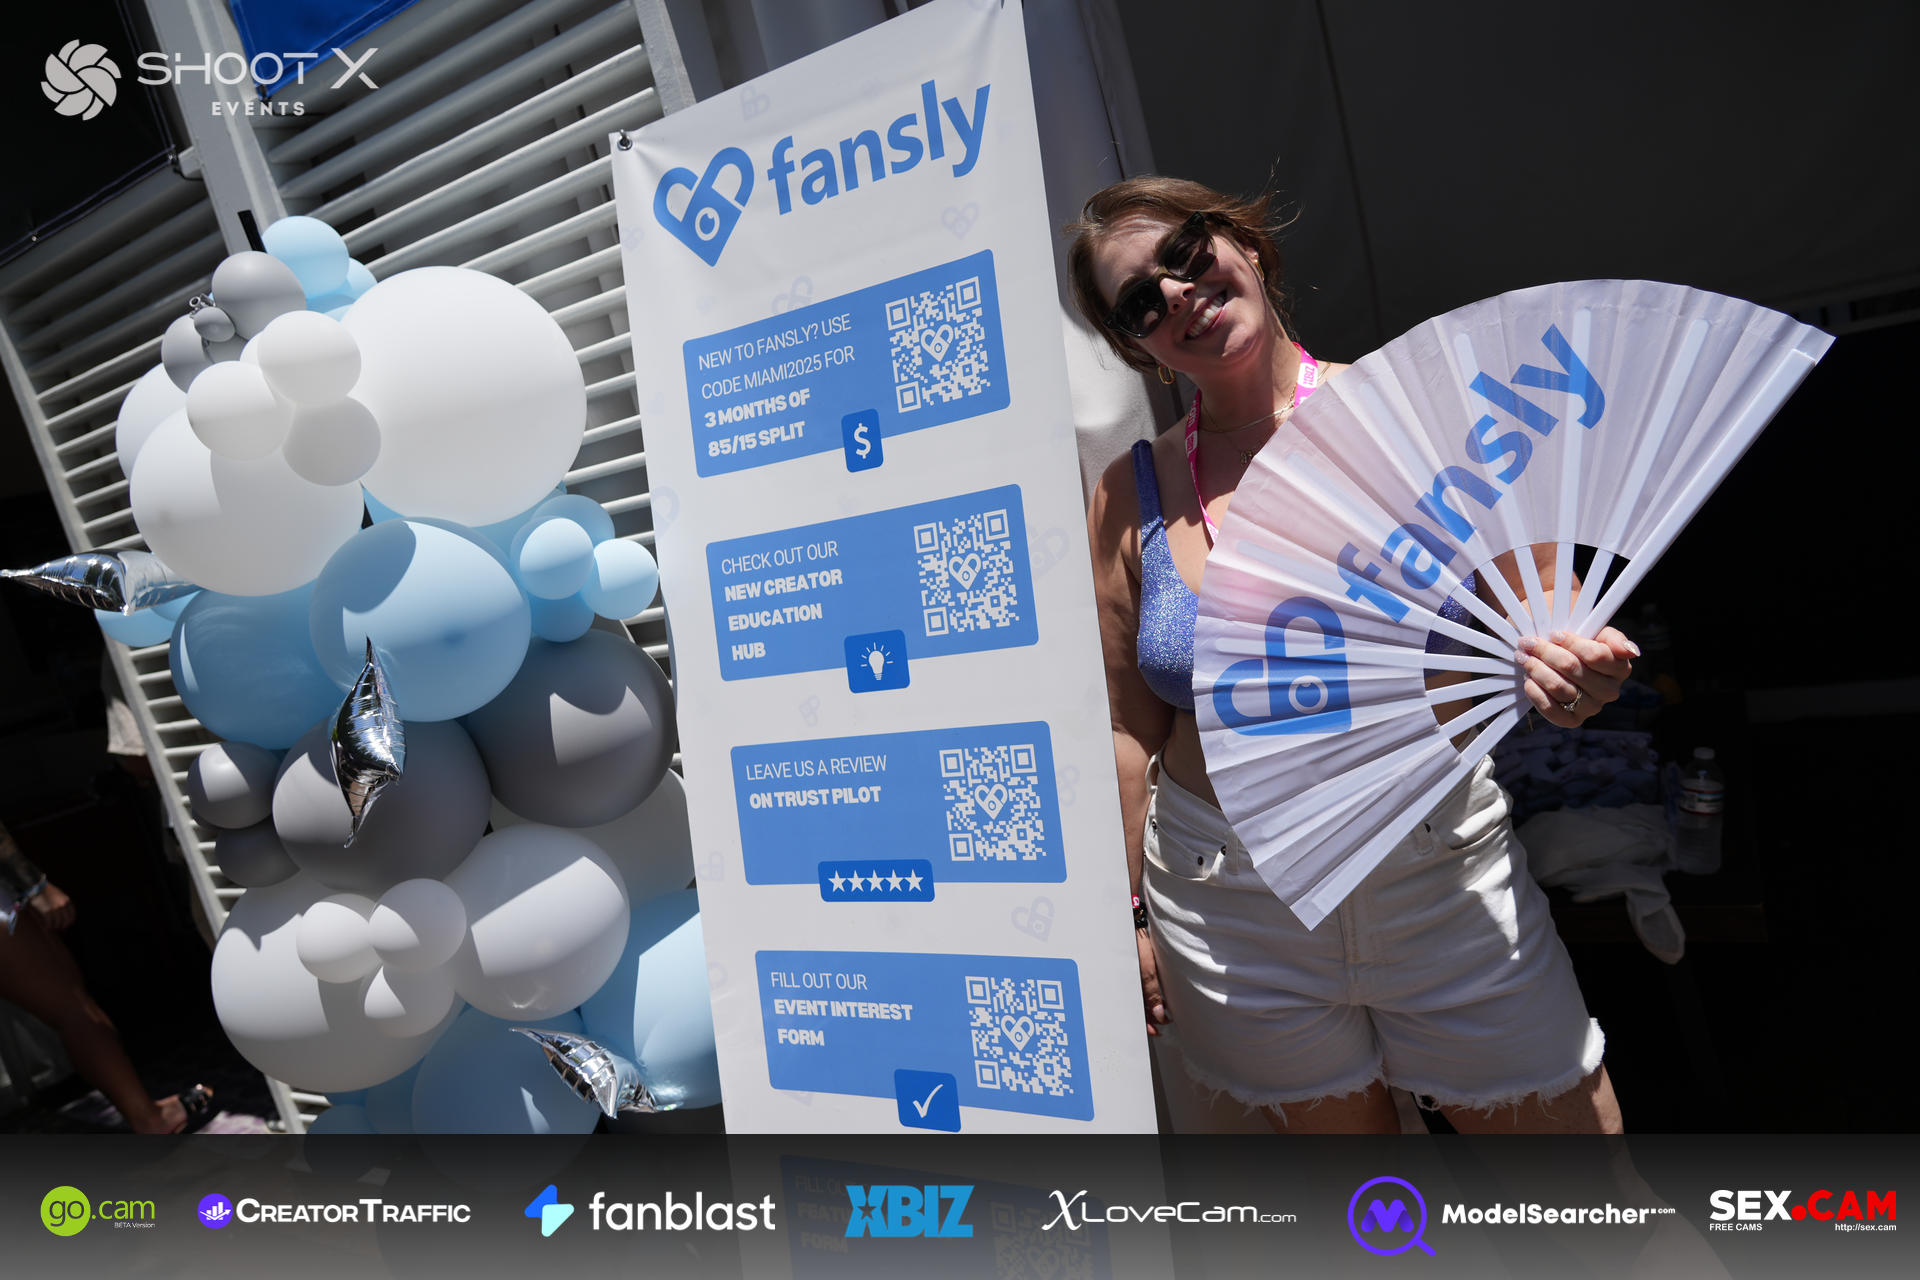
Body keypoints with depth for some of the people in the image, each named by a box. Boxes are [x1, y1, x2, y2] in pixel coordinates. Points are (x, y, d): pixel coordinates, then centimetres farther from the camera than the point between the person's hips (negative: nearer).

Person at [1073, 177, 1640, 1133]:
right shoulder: (1130, 495, -3)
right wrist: (1128, 913, 5)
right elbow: (1131, 724, 3)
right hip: (1231, 907, 1)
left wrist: (1563, 669, -21)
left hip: (1448, 877, 0)